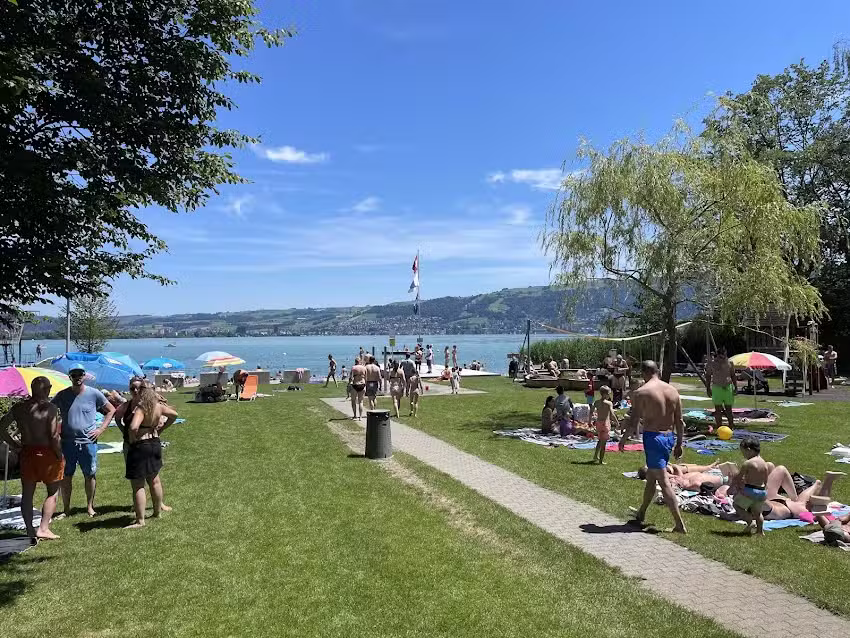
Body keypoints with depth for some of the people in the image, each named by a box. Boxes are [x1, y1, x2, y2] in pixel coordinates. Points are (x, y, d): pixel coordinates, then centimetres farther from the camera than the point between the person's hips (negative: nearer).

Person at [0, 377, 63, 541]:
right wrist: (60, 455, -7)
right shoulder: (49, 408, -14)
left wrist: (14, 444, 10)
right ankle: (43, 528, 4)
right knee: (52, 492, 10)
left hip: (27, 454, 5)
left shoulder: (18, 408, 3)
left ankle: (30, 532, 17)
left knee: (27, 494, 13)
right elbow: (54, 436, -18)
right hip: (47, 453, -5)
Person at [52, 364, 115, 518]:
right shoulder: (62, 395, 1)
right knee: (66, 476, 7)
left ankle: (90, 507, 21)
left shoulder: (94, 394, -2)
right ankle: (66, 508, 19)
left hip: (88, 442, -1)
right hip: (67, 443, 1)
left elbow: (111, 410, 7)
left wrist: (101, 429, -2)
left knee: (90, 475, 7)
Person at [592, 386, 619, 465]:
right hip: (605, 423, -5)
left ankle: (595, 456, 26)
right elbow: (612, 415, -19)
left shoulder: (597, 402, 3)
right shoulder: (609, 403, -12)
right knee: (604, 442, 3)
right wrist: (617, 423, -8)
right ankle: (601, 460, 7)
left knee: (600, 440, 26)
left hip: (598, 422, 6)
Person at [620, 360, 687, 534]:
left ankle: (680, 525, -4)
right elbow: (680, 422, 9)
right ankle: (641, 514, 35)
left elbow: (634, 422, -12)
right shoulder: (673, 391, 6)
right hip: (669, 437, 7)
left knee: (663, 482, -3)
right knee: (651, 477, 21)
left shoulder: (640, 392, -11)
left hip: (652, 437, -7)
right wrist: (679, 444, 18)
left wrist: (623, 439, 2)